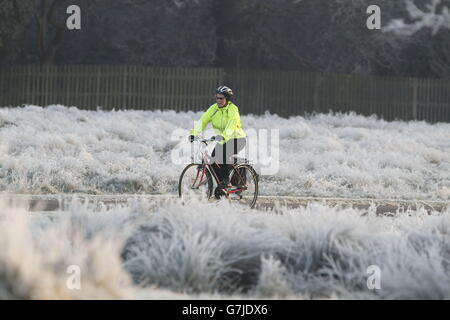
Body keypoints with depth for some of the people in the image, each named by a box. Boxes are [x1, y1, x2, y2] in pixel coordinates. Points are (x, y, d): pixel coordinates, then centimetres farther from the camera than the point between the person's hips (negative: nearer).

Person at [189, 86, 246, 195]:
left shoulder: (233, 109, -20)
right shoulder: (214, 108, -4)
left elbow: (231, 127, -35)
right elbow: (203, 121, -14)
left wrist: (223, 136, -54)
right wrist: (194, 134, -31)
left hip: (237, 138, -6)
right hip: (223, 141, 6)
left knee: (225, 153, -32)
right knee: (214, 159, -10)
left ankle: (226, 180, -20)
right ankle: (220, 183, 8)